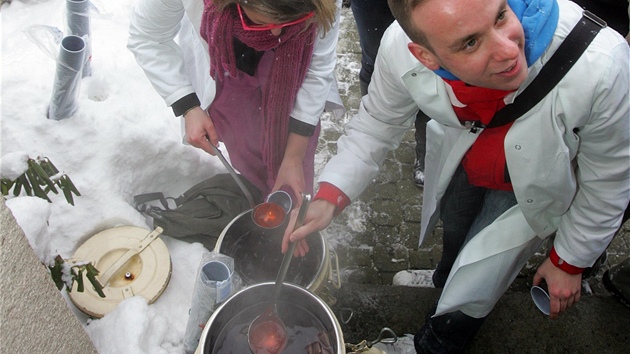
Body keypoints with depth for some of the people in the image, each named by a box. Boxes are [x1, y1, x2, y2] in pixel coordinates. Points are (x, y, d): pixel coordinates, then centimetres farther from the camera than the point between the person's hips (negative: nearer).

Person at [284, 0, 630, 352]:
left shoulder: (601, 68, -43)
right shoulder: (402, 48, -36)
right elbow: (377, 123, -14)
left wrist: (569, 262, -8)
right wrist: (329, 197, -28)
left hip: (533, 183, -2)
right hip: (462, 158, 3)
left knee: (469, 291, 4)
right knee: (453, 229, 32)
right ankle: (448, 278, 70)